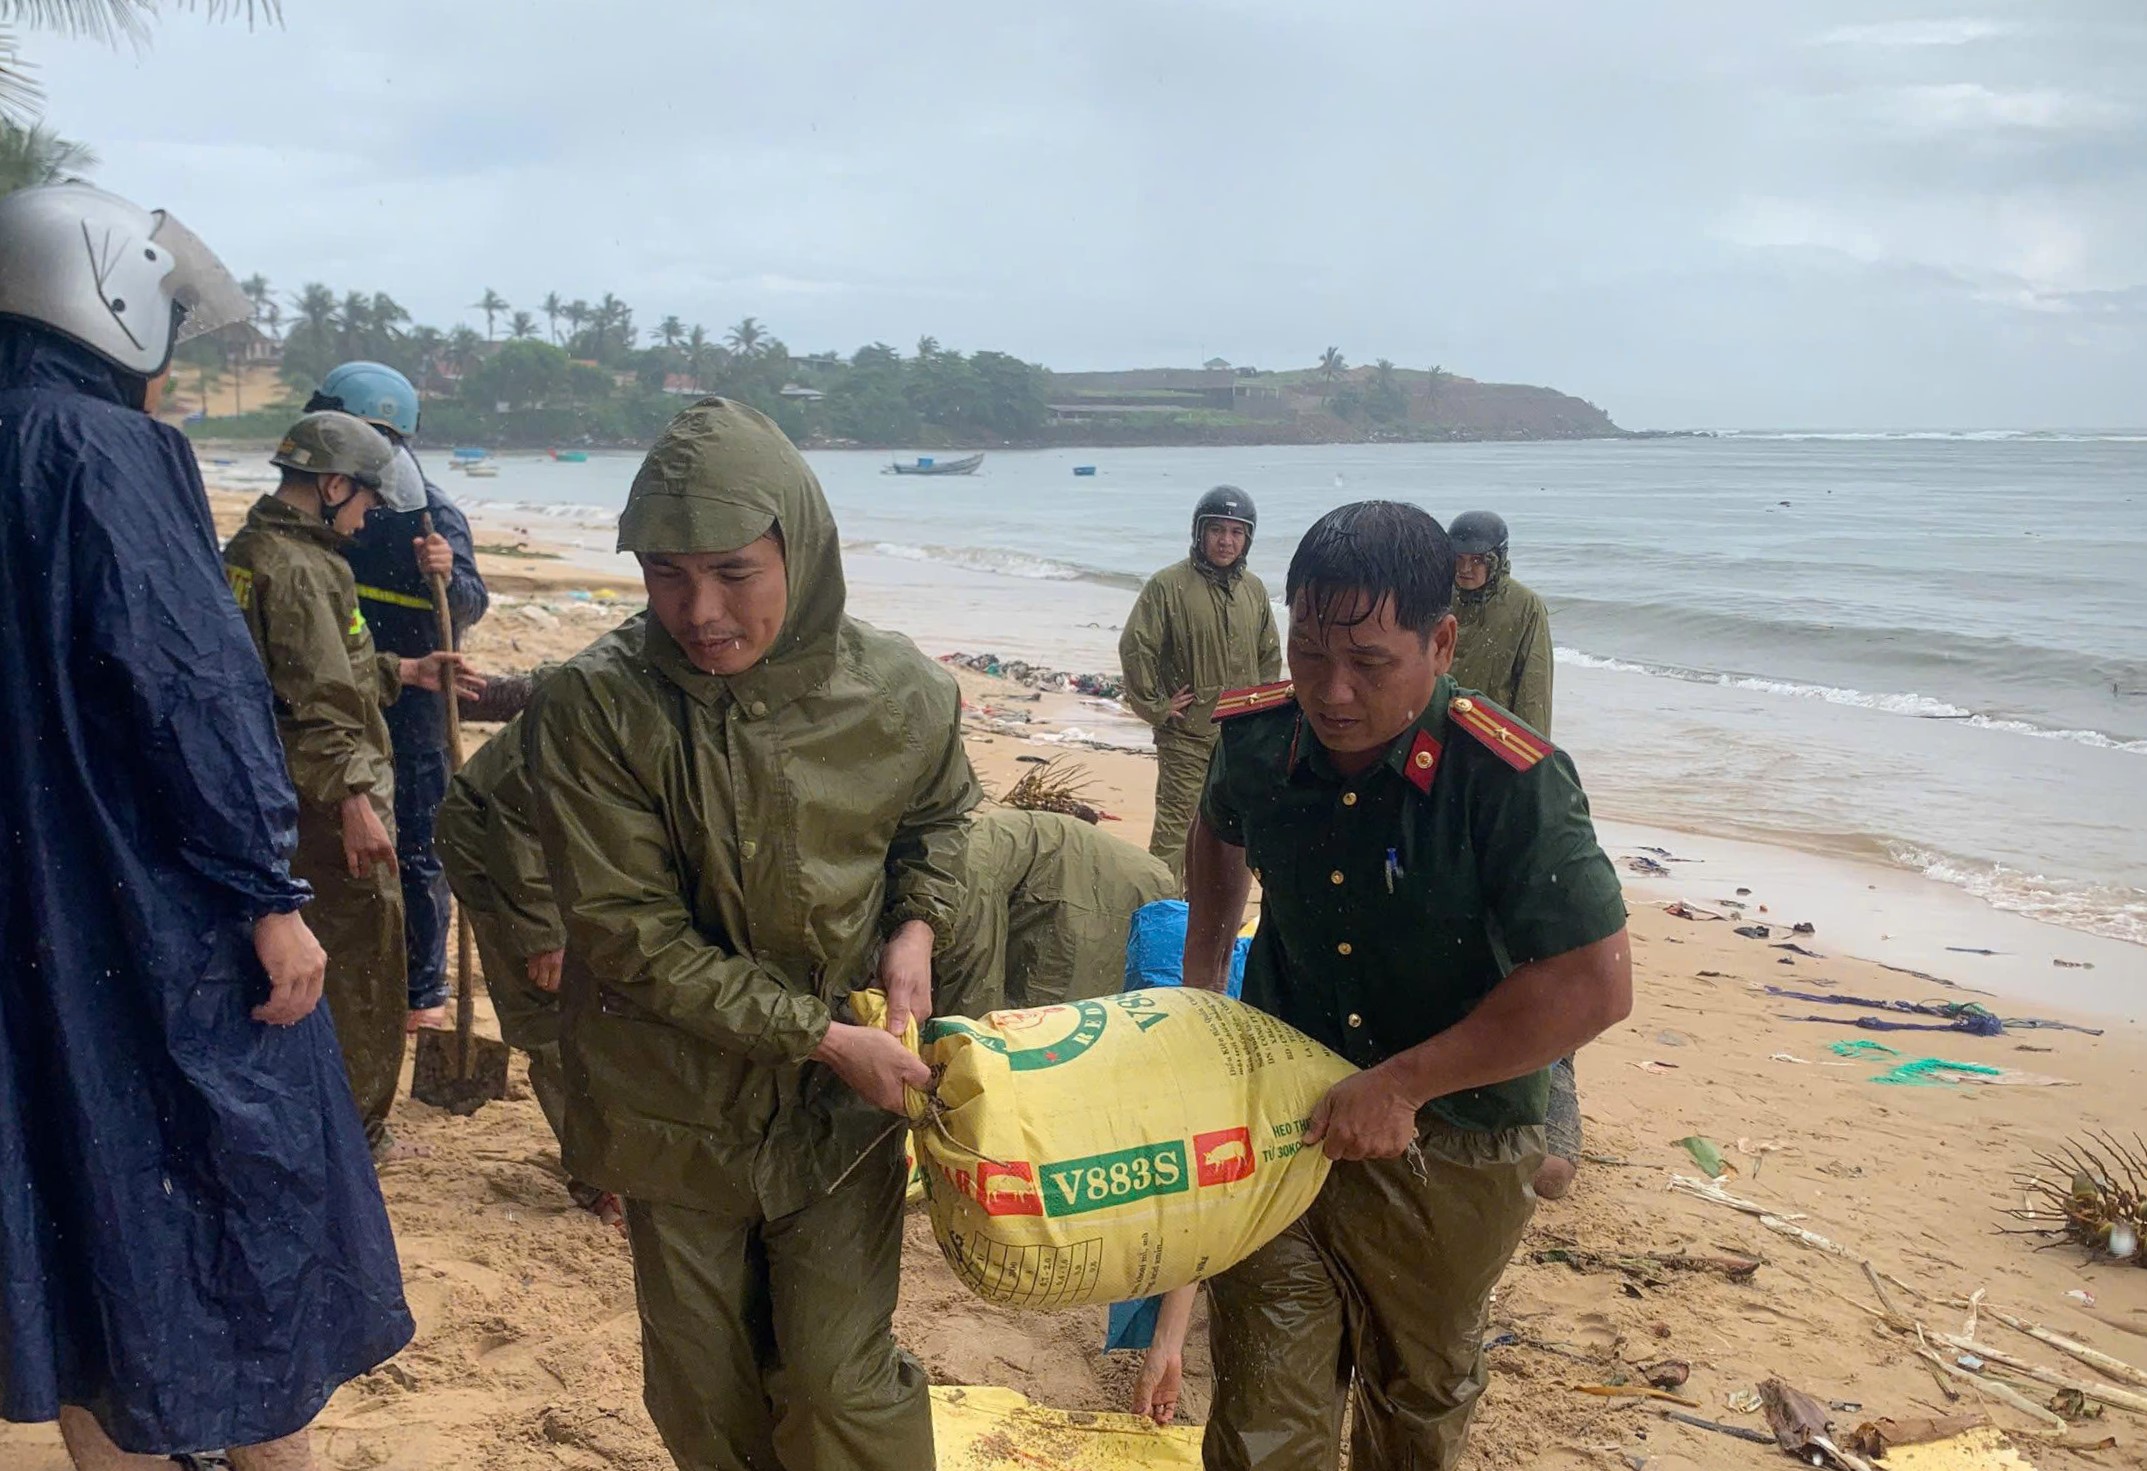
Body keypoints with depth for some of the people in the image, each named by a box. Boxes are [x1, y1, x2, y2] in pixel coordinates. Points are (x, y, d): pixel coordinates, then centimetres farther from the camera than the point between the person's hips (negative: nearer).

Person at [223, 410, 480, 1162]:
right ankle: (353, 1128, 11)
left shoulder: (249, 551, 12)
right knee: (361, 954, 1)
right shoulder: (299, 570, -20)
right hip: (326, 792, -10)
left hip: (275, 789, 10)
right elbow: (318, 701, -26)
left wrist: (402, 671, 19)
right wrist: (355, 801, -26)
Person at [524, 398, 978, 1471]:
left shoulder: (899, 695, -12)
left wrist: (917, 923, -8)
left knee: (839, 1383, 5)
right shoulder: (593, 709, -20)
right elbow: (628, 934, -19)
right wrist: (821, 1033, -21)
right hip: (675, 1105, 0)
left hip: (843, 1102, 0)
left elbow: (939, 816, 11)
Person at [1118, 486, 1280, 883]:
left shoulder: (1254, 589, 8)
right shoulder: (1168, 585, -10)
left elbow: (1270, 654, 20)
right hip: (1186, 735, -6)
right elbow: (1134, 648, -11)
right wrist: (1155, 707, -11)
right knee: (1175, 828, -6)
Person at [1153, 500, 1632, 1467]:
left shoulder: (1512, 785, -25)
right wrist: (1201, 980, 10)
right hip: (1283, 1117, 3)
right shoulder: (1255, 738, -10)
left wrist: (1401, 1084, -24)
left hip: (1451, 1146, -2)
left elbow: (1594, 987, -26)